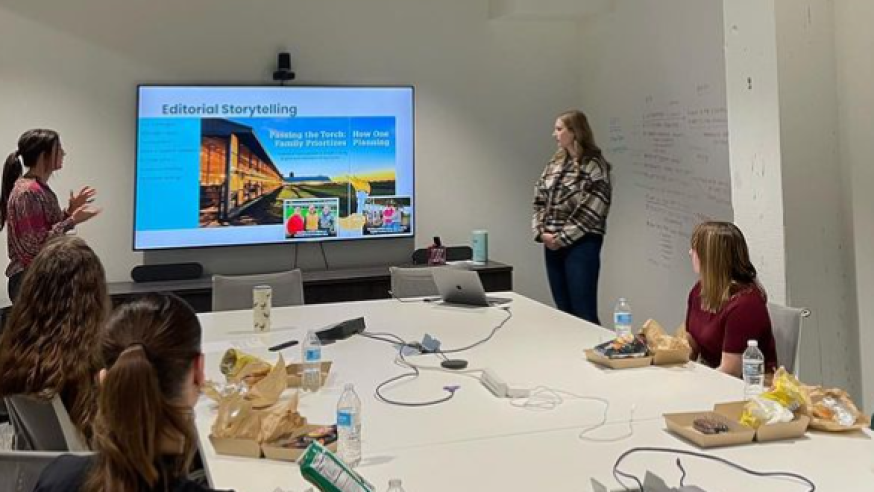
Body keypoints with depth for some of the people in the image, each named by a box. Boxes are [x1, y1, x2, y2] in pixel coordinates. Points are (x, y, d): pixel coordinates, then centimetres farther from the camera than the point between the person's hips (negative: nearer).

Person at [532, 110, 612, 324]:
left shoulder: (594, 165, -8)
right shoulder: (555, 163, 13)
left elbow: (591, 211, -15)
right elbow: (539, 200, 12)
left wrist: (563, 238, -14)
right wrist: (541, 232, -3)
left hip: (581, 244, -7)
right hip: (552, 245, 7)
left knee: (583, 311, -4)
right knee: (564, 310, 13)